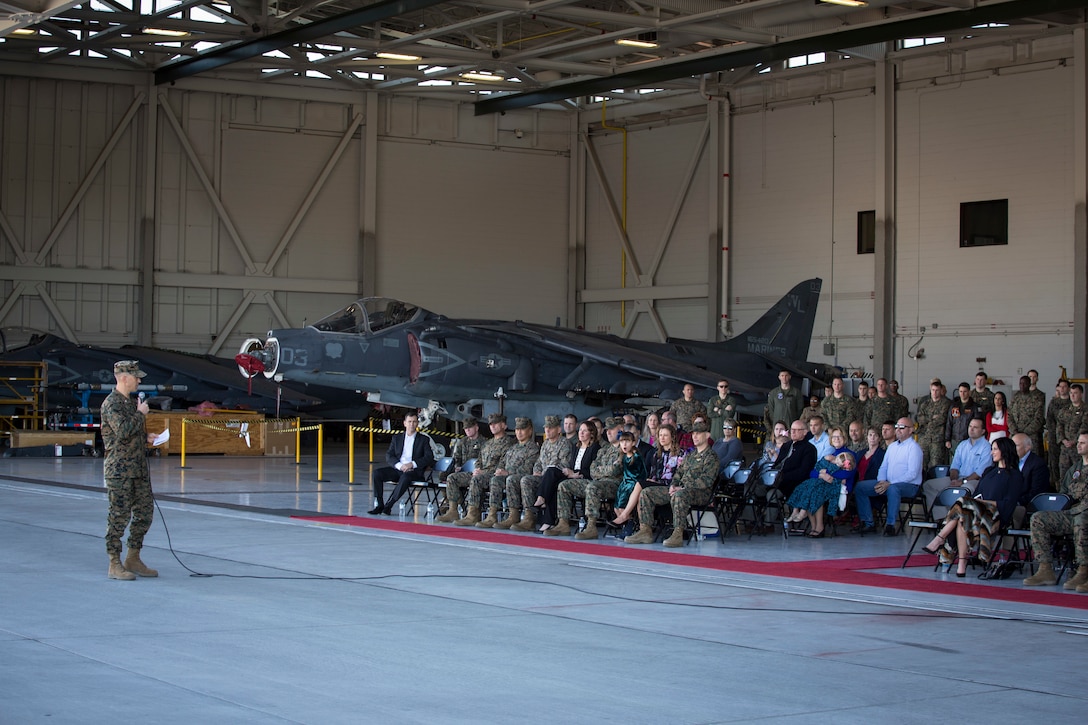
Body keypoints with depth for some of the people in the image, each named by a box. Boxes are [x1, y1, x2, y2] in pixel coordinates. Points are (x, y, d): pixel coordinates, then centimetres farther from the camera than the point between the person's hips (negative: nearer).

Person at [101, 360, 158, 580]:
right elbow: (122, 430, -24)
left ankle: (133, 559, 21)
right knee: (119, 516, -5)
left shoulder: (130, 402, 17)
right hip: (120, 469, -9)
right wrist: (140, 414, -13)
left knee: (145, 513, 11)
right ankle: (114, 565, 2)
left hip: (138, 467, 9)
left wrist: (146, 437, 11)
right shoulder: (111, 403, -11)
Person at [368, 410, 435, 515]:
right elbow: (389, 456, 7)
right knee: (376, 474, -21)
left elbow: (429, 458, -1)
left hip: (413, 470, -4)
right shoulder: (397, 437, 17)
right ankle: (379, 505, -18)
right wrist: (399, 465, -13)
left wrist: (412, 464, -15)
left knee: (405, 477, -39)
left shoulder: (424, 439, 9)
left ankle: (388, 505, -34)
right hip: (397, 468, 4)